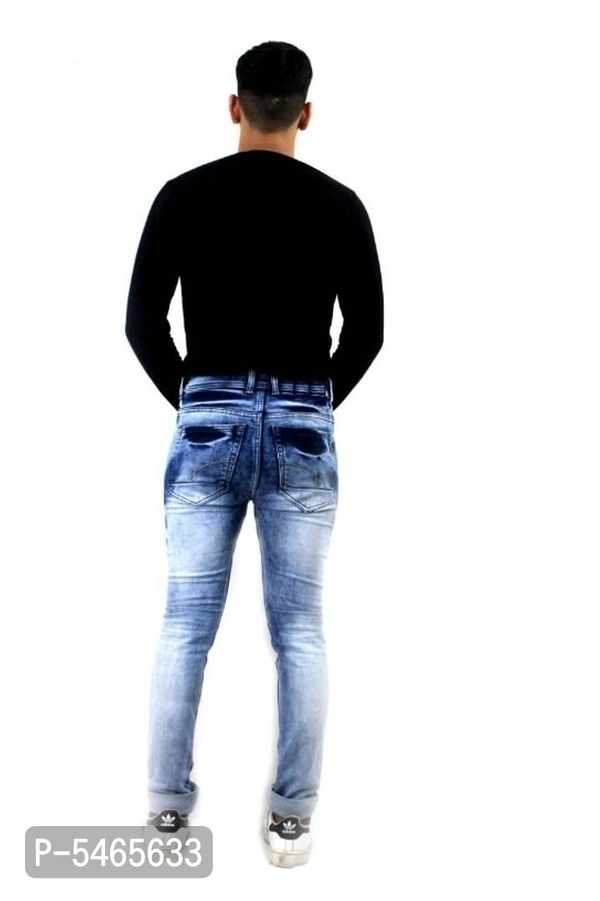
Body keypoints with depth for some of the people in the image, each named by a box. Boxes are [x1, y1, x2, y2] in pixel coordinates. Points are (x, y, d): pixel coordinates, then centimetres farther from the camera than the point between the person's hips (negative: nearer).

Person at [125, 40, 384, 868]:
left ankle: (168, 807, 18)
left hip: (209, 422, 0)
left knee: (186, 626, 9)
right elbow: (368, 330, 2)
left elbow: (141, 321, -1)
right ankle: (292, 819, 17)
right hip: (304, 428, 0)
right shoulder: (339, 204, 2)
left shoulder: (184, 195, 0)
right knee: (300, 632, 8)